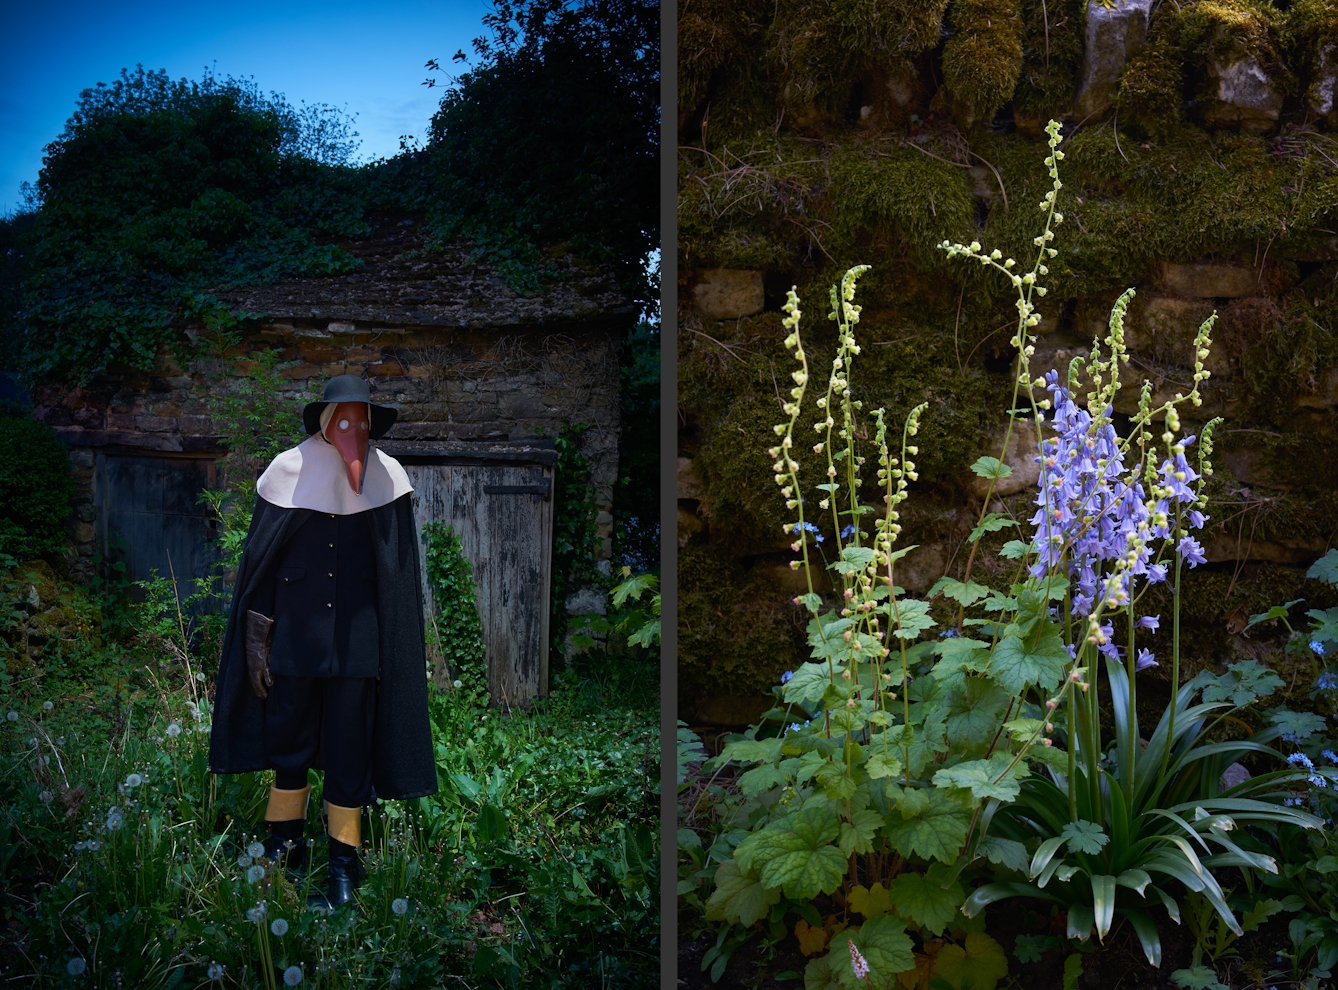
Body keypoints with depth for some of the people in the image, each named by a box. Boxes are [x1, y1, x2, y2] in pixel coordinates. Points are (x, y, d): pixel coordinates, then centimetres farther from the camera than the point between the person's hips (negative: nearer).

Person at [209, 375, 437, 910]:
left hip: (357, 641, 0)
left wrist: (391, 649, 2)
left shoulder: (387, 480, 1)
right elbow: (259, 562, 3)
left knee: (349, 752, 3)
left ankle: (343, 865, 13)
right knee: (289, 744, 10)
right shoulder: (290, 473, 0)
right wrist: (257, 637, -1)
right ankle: (283, 846, 27)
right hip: (295, 637, 1)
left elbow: (400, 575, 5)